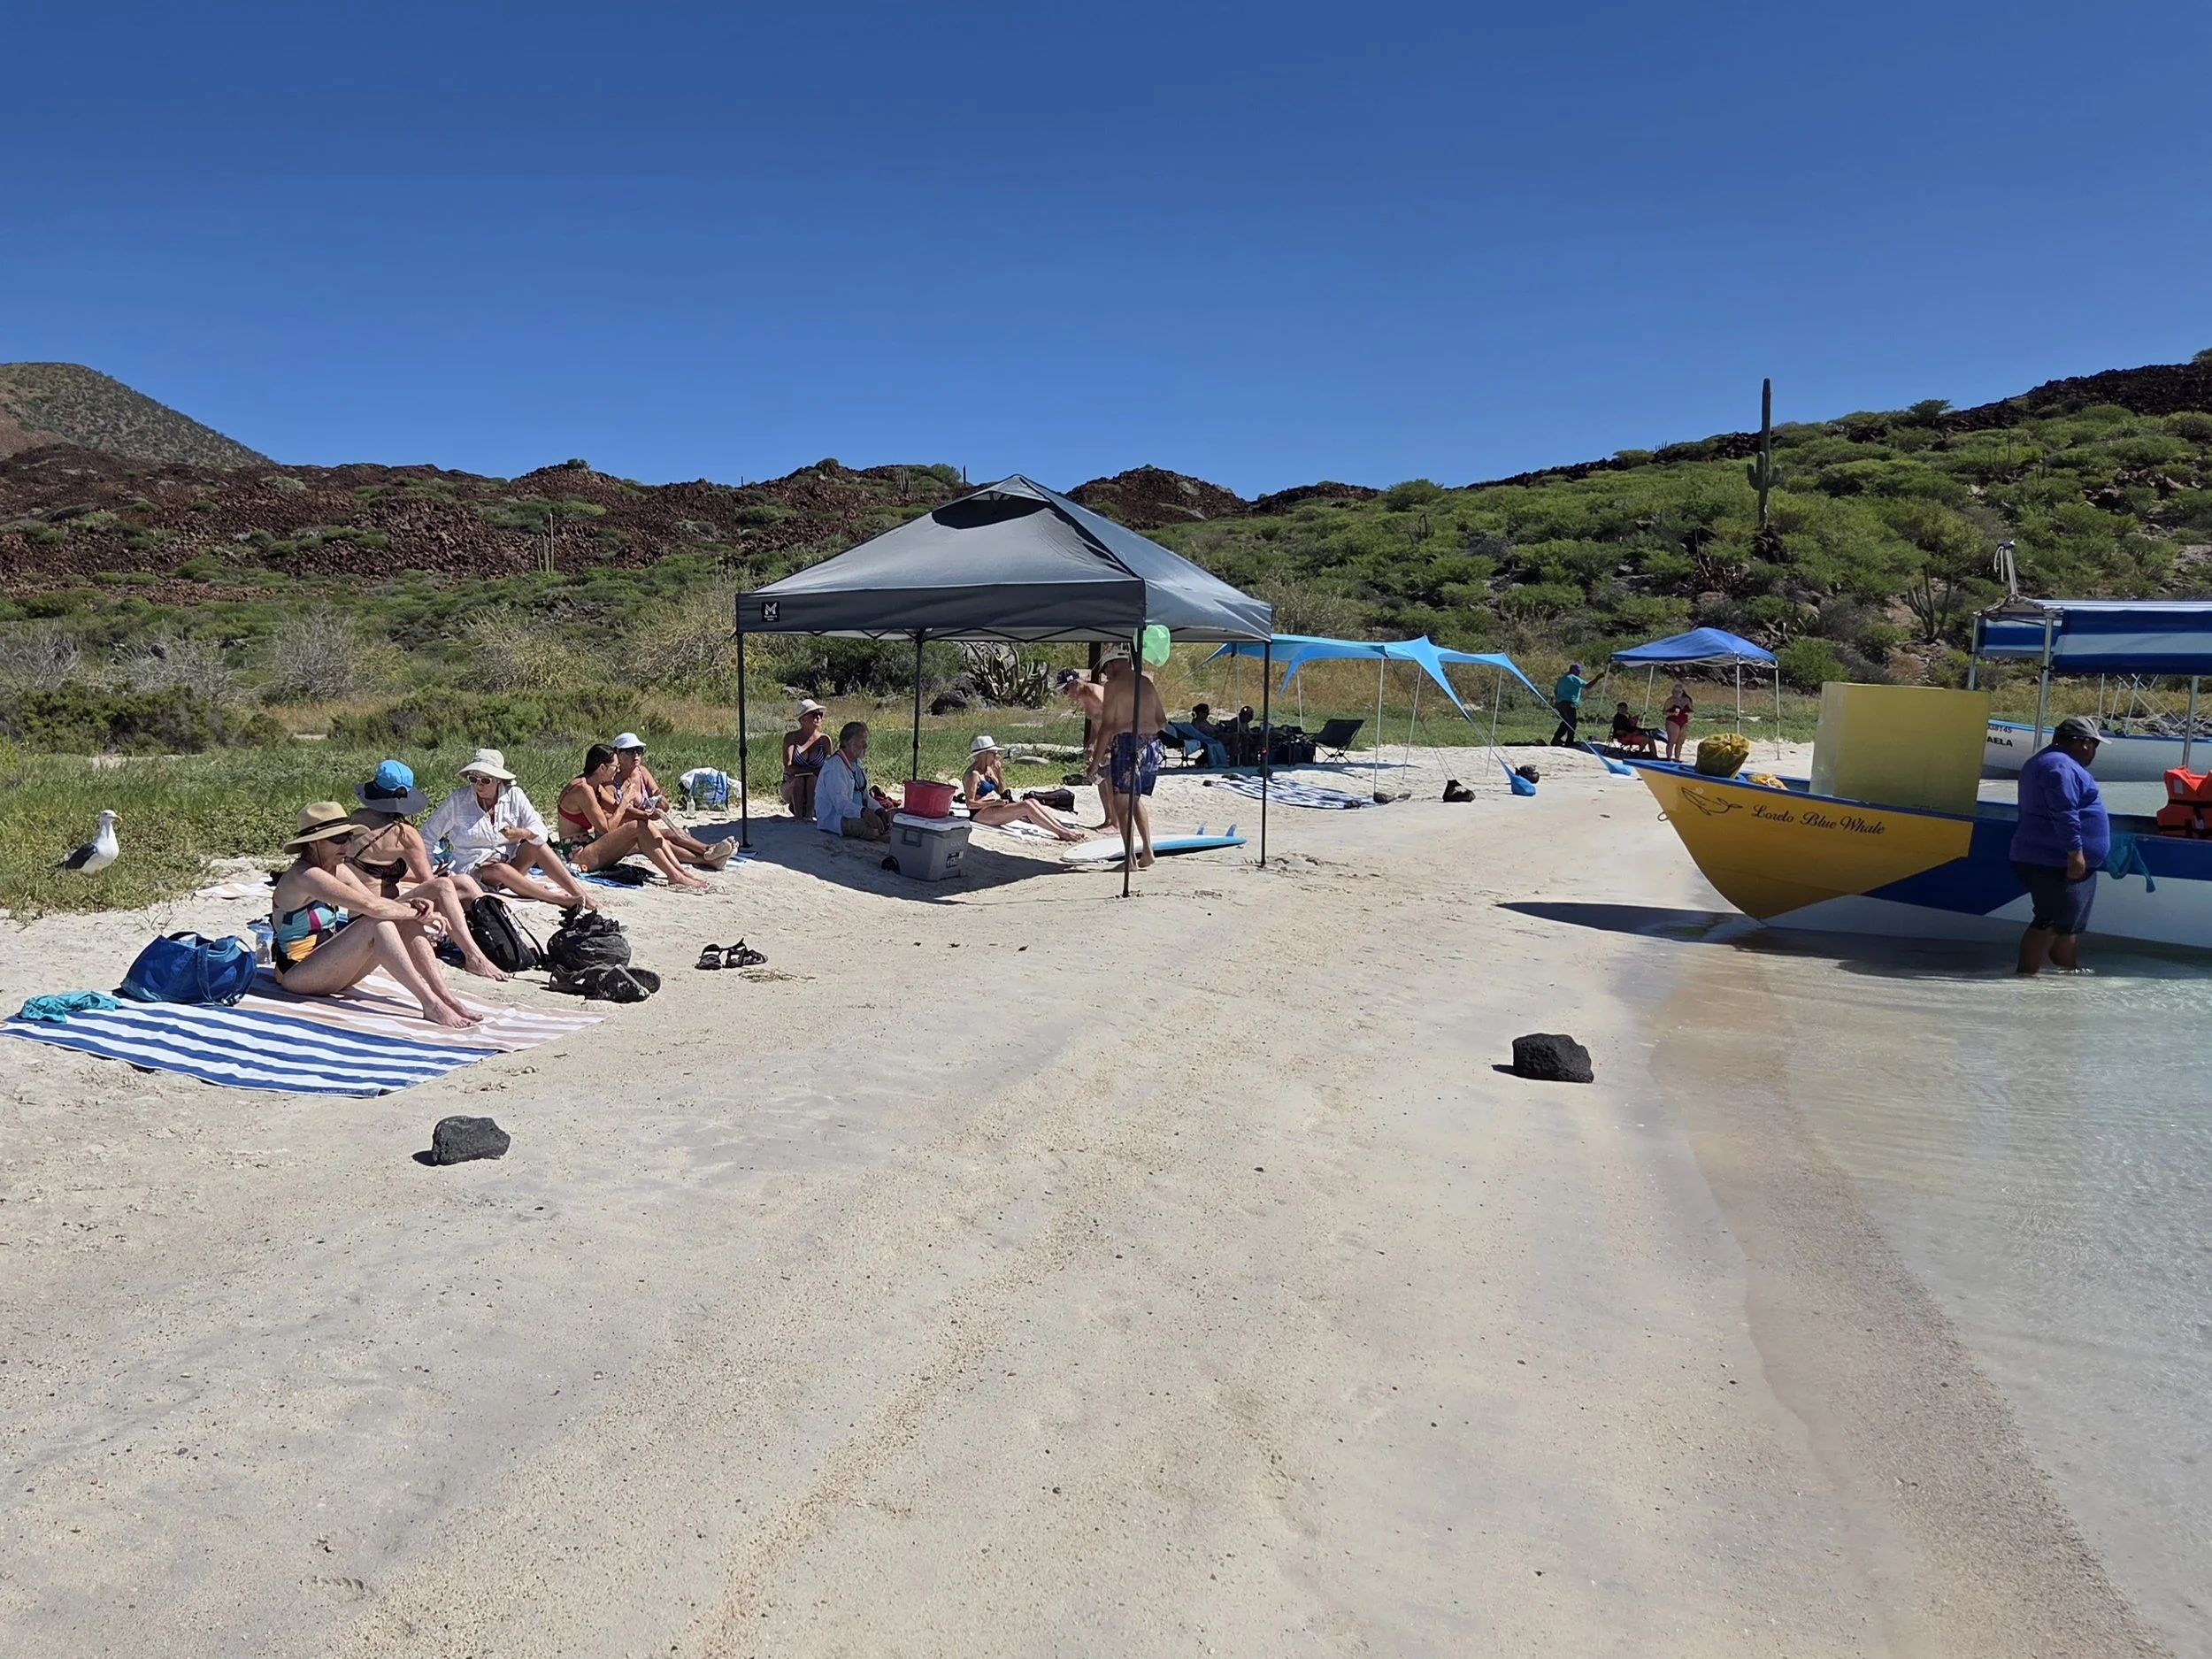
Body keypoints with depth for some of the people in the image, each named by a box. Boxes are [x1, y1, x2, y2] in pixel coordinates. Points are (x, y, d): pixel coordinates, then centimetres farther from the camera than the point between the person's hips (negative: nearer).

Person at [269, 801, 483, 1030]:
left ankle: (445, 997, -18)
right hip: (298, 975, -9)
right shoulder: (304, 876, -21)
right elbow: (369, 905, -31)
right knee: (378, 923, -28)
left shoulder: (339, 870, 8)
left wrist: (413, 905, -19)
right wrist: (418, 913, -20)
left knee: (405, 921, -7)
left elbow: (376, 902, 1)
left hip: (330, 970, 9)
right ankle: (430, 1004, -34)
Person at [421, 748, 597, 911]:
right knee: (500, 870, -36)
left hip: (511, 862, 3)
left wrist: (522, 833, -32)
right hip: (474, 869, -3)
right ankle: (560, 899, -39)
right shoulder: (458, 800, -7)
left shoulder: (513, 795, -3)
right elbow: (428, 834, 2)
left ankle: (578, 893, -31)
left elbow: (540, 831, -11)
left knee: (536, 843, -23)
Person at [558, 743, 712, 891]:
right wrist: (626, 799, -11)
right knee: (639, 827, -20)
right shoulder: (582, 789, -19)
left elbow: (617, 808, 10)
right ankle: (676, 877, -23)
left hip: (589, 846, 10)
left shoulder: (594, 786, 10)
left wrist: (644, 814, -8)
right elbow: (606, 829, -19)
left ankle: (680, 871, -8)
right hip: (578, 856, -10)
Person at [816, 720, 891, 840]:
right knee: (870, 825, -37)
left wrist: (879, 810, -5)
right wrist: (864, 812, -45)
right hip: (833, 819, -10)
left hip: (857, 813, 10)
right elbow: (841, 803, -29)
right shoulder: (834, 767, -17)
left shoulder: (857, 766, 14)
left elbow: (865, 796, 16)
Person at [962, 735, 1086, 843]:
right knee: (1026, 806, -23)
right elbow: (970, 803, -17)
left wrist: (999, 773, 6)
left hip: (993, 808, 9)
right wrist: (995, 802, -17)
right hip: (980, 814, -9)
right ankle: (1061, 833, -26)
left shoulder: (988, 770, 14)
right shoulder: (973, 775, -12)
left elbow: (1001, 793, 18)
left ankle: (1064, 829, -16)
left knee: (1032, 802, -8)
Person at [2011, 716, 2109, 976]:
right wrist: (2075, 852, -25)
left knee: (2070, 922, 21)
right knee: (2052, 922, -11)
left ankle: (2068, 969, 32)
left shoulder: (2044, 762, 21)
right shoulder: (2060, 766, -16)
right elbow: (2064, 814, -25)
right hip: (2054, 865, -11)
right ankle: (2026, 974, -11)